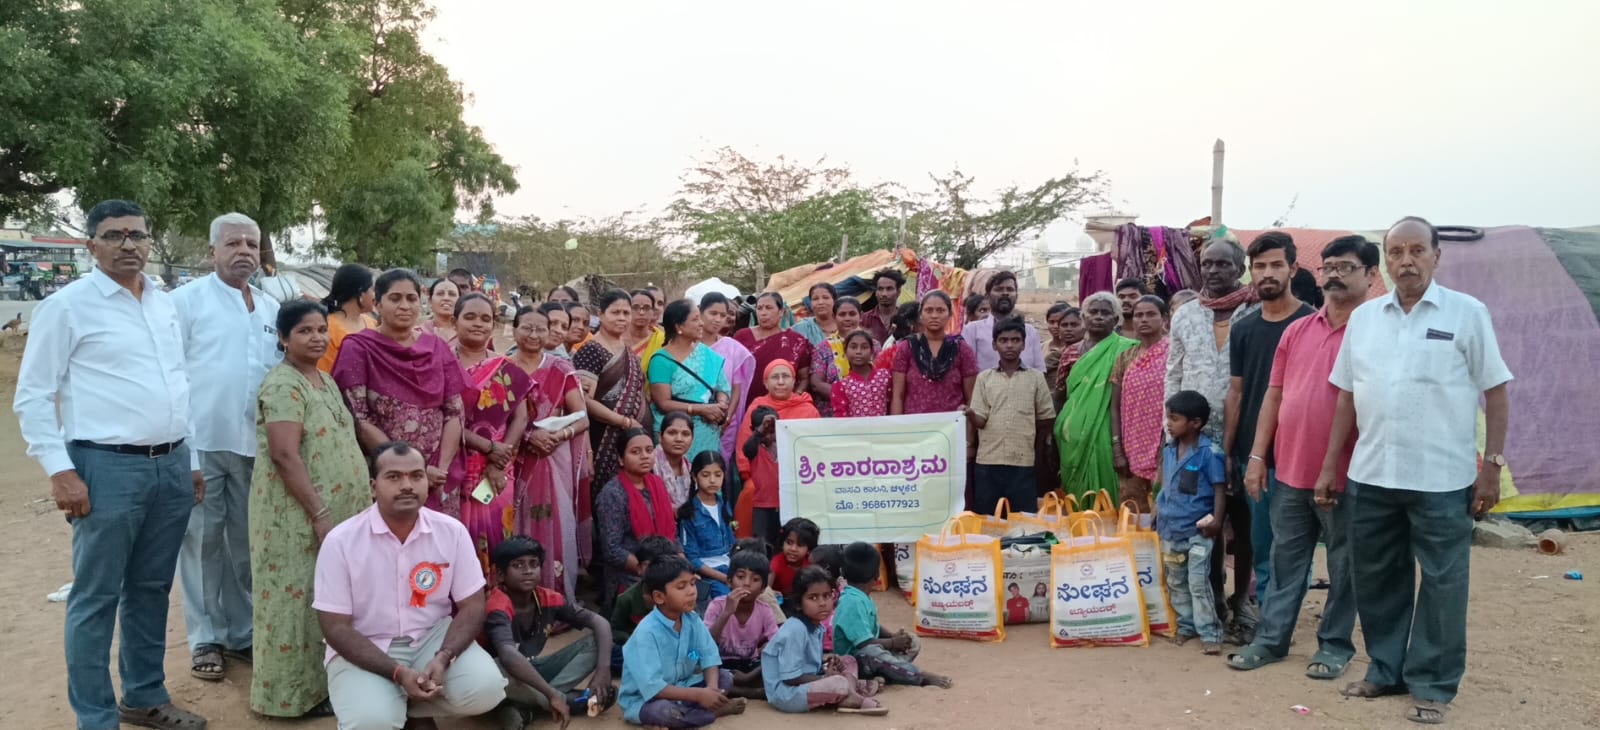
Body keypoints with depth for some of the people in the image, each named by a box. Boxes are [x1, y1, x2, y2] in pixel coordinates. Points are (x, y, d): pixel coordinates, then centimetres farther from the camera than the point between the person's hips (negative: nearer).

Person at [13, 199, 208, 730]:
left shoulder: (166, 304, 13)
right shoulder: (67, 306, -5)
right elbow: (32, 397, -6)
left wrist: (190, 460, 18)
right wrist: (59, 471, -13)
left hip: (171, 466, 6)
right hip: (107, 468, -6)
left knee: (151, 588, 16)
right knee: (97, 597, 3)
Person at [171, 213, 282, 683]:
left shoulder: (271, 308, 13)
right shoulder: (187, 300, -1)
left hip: (256, 442, 4)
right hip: (202, 440, -4)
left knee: (248, 541, 11)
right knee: (203, 539, 4)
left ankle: (242, 632, 23)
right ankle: (206, 639, 15)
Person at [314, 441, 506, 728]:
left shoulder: (452, 532, -7)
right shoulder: (341, 541, -14)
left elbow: (471, 607, -2)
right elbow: (336, 626, -12)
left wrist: (443, 659, -21)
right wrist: (398, 673, -23)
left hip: (434, 637, 3)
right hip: (364, 649, -2)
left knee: (485, 689, -24)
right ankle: (389, 705, 7)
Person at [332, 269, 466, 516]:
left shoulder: (437, 348, 7)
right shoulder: (358, 348, -4)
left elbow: (455, 413, 4)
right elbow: (359, 421, -10)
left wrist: (442, 469, -9)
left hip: (438, 480, 3)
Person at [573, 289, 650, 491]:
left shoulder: (628, 352, 15)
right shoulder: (590, 351, -9)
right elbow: (585, 401, -15)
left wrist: (641, 425, 8)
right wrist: (625, 422, -16)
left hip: (635, 436, 7)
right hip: (605, 440, -7)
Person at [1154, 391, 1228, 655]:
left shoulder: (1209, 453, -13)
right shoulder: (1168, 450, 7)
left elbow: (1219, 489, -11)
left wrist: (1216, 520, -17)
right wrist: (1159, 514, 13)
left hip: (1197, 530, -7)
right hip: (1171, 528, 7)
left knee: (1198, 582, -6)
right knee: (1176, 582, 14)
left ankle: (1210, 633, 1)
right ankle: (1186, 625, 26)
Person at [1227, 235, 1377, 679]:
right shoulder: (1297, 331, 10)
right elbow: (1274, 396, 11)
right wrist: (1258, 456, 6)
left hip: (1346, 475, -5)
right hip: (1289, 471, 5)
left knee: (1343, 566, 9)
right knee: (1285, 560, 13)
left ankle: (1335, 646, 21)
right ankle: (1271, 638, 23)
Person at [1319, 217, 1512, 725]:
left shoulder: (1466, 313, -2)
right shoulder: (1364, 317, 8)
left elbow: (1495, 393, -1)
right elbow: (1347, 396, 13)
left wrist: (1492, 465, -7)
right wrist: (1331, 465, 11)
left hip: (1442, 479, -4)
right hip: (1371, 476, 4)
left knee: (1441, 584, 5)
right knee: (1376, 579, 13)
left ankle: (1433, 685, 18)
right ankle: (1385, 670, 28)